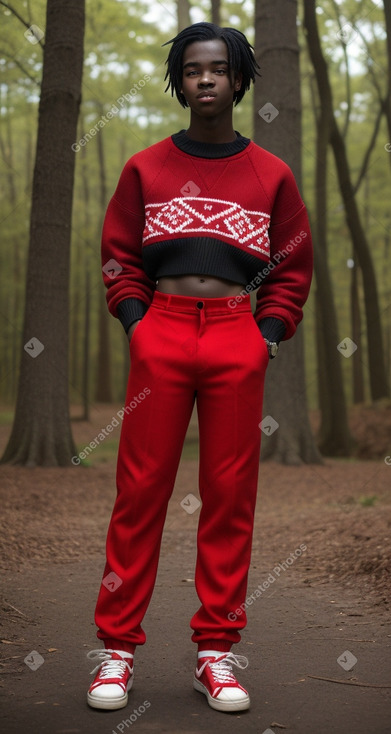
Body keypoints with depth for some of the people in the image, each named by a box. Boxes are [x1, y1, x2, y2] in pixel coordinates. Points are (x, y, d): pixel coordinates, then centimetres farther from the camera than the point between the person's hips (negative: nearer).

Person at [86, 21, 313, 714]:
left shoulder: (271, 175, 11)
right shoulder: (146, 168, 10)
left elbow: (293, 268, 13)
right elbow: (119, 258, 12)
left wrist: (268, 334, 1)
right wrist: (136, 323, -1)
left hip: (239, 340, 1)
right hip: (160, 336, 0)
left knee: (230, 493, 1)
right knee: (141, 487, -2)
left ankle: (216, 651, 12)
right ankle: (117, 646, 8)